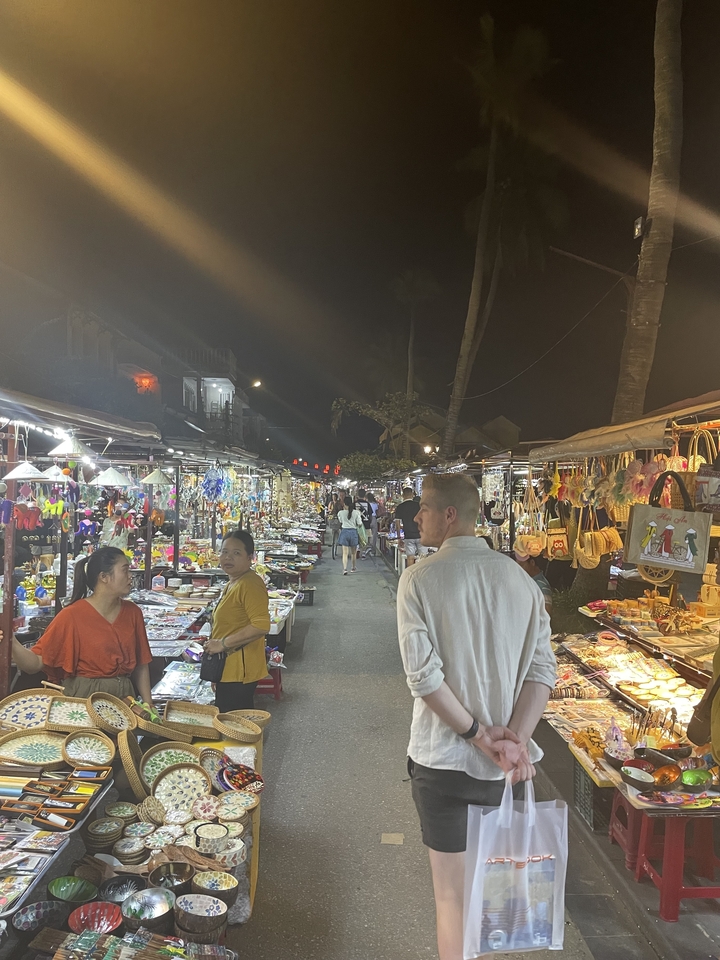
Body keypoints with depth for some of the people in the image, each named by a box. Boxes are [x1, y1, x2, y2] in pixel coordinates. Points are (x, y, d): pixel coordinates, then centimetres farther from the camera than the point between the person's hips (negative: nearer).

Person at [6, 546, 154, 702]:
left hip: (124, 698, 4)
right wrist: (12, 643, -26)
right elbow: (36, 663, -8)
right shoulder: (72, 616, -7)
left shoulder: (133, 613, 5)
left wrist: (148, 705, 3)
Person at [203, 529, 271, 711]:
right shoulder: (234, 582, 14)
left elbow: (261, 625, -28)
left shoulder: (250, 584, -18)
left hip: (239, 671, -10)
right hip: (228, 669, 10)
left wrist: (223, 643, -21)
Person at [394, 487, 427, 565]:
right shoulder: (419, 505, -1)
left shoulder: (399, 507, 0)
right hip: (420, 535, 0)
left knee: (410, 558, 5)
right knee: (423, 558, 4)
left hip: (408, 536, 0)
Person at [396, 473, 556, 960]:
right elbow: (543, 669, -5)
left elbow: (424, 675, -18)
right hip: (507, 764, 4)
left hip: (443, 758, -3)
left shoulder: (420, 578, -13)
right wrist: (516, 738, -9)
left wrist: (480, 736, -11)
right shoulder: (520, 578, -1)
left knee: (452, 895, 13)